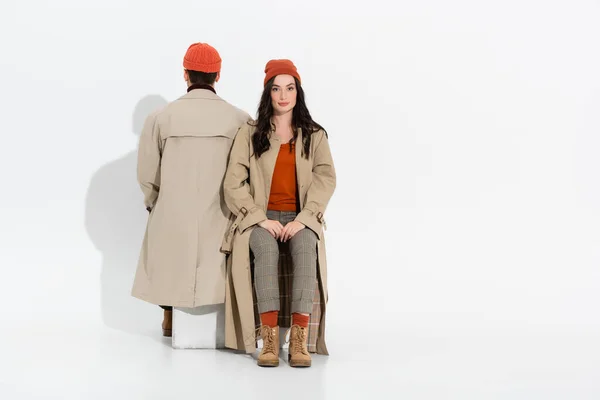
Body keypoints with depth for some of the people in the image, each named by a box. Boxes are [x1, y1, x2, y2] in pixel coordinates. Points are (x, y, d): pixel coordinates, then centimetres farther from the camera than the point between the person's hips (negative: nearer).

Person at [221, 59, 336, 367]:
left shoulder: (315, 135, 10)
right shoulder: (249, 134, 7)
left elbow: (326, 179, -2)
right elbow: (234, 184, -1)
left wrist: (302, 219, -17)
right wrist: (262, 218, -14)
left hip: (300, 218, 1)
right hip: (260, 217, 0)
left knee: (306, 247, -34)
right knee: (265, 248, -35)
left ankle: (299, 339, -42)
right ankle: (269, 338, -41)